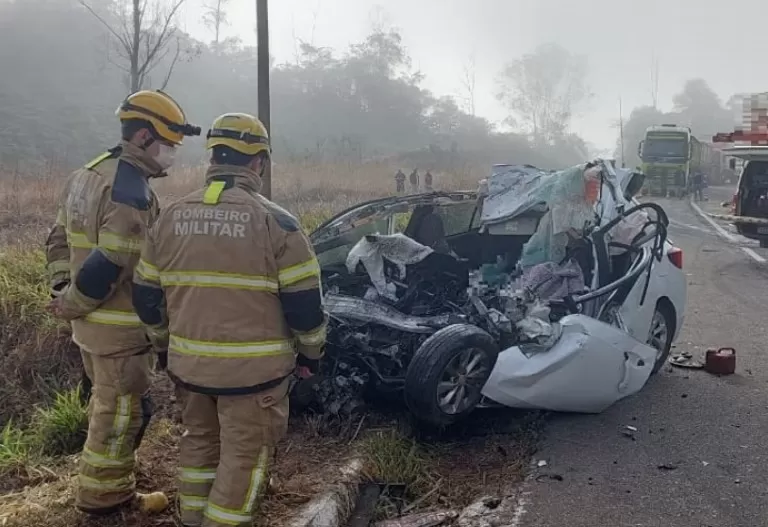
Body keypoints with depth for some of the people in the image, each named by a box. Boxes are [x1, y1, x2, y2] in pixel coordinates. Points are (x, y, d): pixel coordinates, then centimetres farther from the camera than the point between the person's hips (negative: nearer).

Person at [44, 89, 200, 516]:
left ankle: (102, 485, 39)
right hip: (119, 325, -10)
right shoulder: (132, 191, -23)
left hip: (89, 320, 10)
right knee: (123, 411, 6)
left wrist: (63, 290, 10)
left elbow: (60, 239, 14)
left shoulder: (88, 175, 10)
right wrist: (70, 305, -13)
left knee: (107, 404, 24)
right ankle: (103, 495, 21)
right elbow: (108, 267, -27)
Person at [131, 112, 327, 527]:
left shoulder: (171, 217, 2)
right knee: (245, 454, 10)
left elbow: (146, 296, 8)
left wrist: (170, 342, 23)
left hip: (189, 362, 5)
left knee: (199, 439, 25)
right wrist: (310, 353, 5)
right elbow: (304, 301, -11)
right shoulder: (274, 221, -13)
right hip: (253, 367, -5)